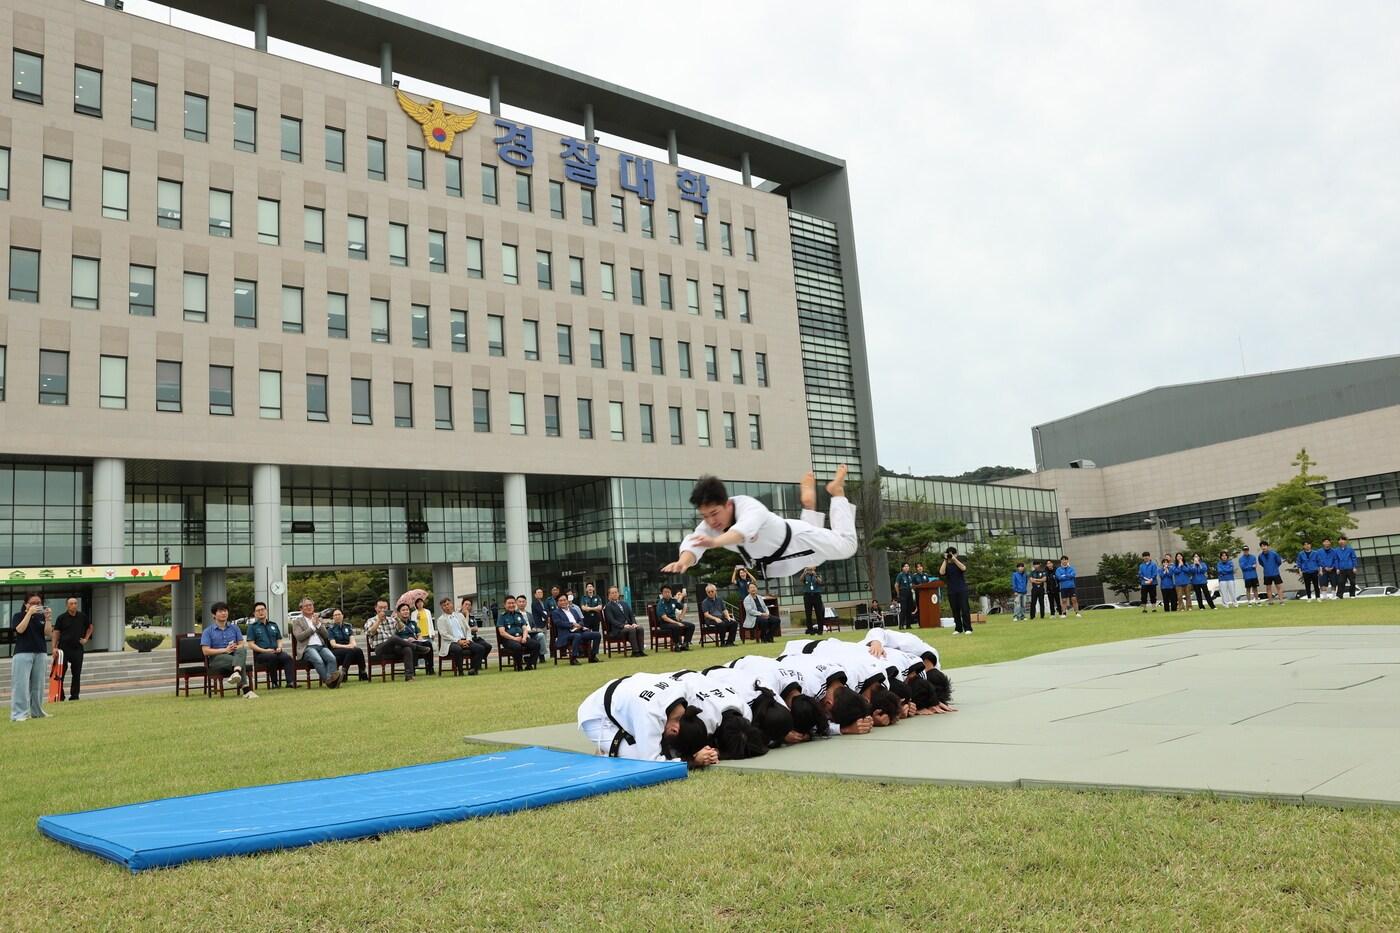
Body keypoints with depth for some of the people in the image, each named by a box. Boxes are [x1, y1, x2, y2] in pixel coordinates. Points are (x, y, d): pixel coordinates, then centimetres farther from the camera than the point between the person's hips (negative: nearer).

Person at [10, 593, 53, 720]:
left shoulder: (41, 617, 11)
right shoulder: (18, 616, 3)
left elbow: (48, 633, 1)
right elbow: (20, 630, -15)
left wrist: (48, 618, -13)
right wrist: (30, 612, -17)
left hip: (41, 653, 4)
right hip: (23, 653, -4)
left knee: (38, 684, 6)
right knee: (21, 684, -8)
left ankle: (36, 711, 14)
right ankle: (19, 714, -10)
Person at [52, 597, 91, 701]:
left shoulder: (83, 616, 5)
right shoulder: (62, 618, -2)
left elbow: (90, 627, 21)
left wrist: (86, 639, 10)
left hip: (78, 648, 2)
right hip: (64, 648, -2)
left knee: (77, 674, 4)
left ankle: (74, 695, 12)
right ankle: (60, 695, 6)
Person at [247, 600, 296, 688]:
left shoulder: (273, 625, 25)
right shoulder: (252, 627, 11)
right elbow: (251, 644, 1)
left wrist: (279, 647, 0)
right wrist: (265, 650, -13)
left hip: (276, 652, 3)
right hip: (261, 654, -3)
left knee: (288, 657, -30)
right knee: (272, 657, -38)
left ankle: (290, 682, -41)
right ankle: (274, 682, -29)